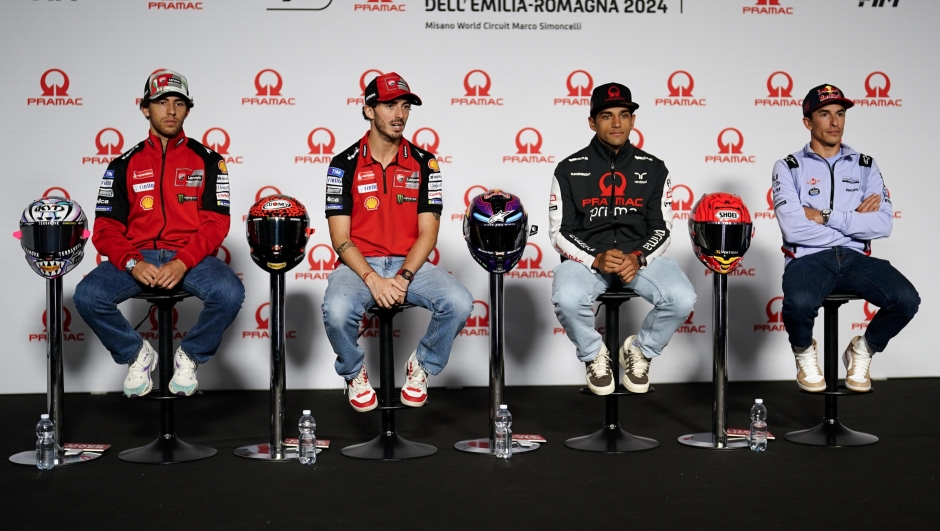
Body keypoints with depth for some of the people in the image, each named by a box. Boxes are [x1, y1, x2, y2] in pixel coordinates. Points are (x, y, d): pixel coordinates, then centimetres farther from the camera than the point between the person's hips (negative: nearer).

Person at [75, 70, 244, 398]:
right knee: (87, 295, -27)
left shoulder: (207, 161, 9)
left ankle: (189, 355, -3)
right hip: (138, 257, 1)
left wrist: (182, 263, -18)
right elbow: (106, 228, 5)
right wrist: (132, 263, -16)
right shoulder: (124, 165, 12)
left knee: (230, 292, -32)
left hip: (192, 257, -1)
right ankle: (137, 354, 2)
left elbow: (216, 223, -1)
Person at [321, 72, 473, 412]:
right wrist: (372, 279, -19)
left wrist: (403, 278, -16)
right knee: (336, 311, -34)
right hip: (359, 265, -2)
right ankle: (354, 374, 0)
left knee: (459, 303, -26)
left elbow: (427, 232, 0)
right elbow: (340, 237, -4)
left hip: (411, 264, 2)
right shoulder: (344, 165, 1)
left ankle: (420, 367, 4)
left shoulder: (424, 164, 5)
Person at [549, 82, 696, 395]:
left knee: (682, 299, -27)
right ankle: (594, 356, -1)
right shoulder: (570, 169, 3)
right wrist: (595, 260, -18)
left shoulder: (653, 169, 7)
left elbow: (662, 228, 6)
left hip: (641, 257, 2)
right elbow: (559, 232, -1)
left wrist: (638, 258, -16)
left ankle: (640, 351, 5)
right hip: (586, 258, -1)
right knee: (567, 299, -35)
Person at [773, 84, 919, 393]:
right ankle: (804, 353, 1)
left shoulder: (865, 166, 13)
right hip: (809, 259, -3)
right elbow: (793, 228, -12)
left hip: (855, 259, 3)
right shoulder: (789, 168, 4)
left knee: (906, 299, -25)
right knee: (799, 303, -37)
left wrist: (826, 216, -9)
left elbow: (883, 225, -2)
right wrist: (854, 221, -4)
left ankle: (863, 351, 7)